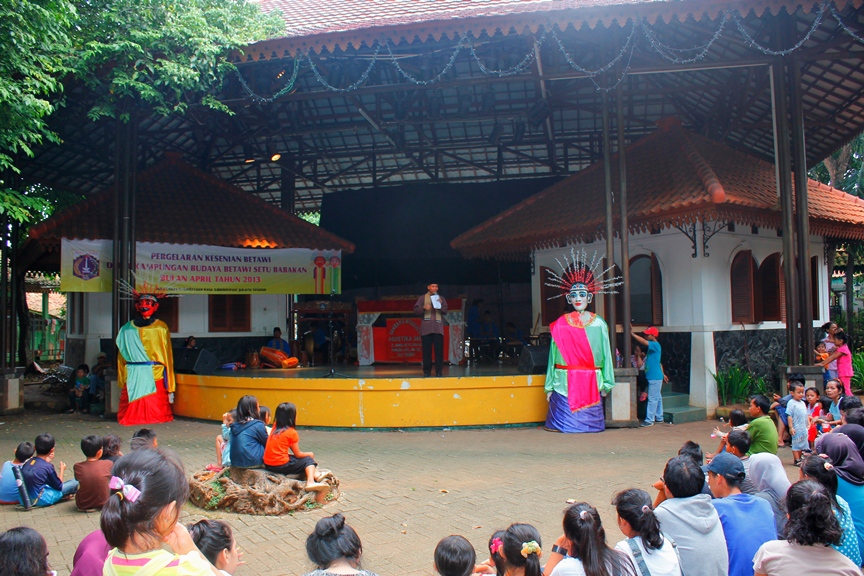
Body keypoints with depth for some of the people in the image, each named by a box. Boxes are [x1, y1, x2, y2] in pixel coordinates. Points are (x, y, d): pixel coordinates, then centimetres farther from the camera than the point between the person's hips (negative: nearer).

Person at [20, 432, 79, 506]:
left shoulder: (27, 462, 0)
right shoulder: (48, 466, -18)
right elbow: (59, 487, -5)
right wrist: (62, 470, 9)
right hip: (40, 500, -8)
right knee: (75, 483, -1)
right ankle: (64, 495, 26)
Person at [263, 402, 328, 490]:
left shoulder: (275, 428, 9)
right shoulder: (292, 432, -7)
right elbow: (298, 454, -1)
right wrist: (310, 454, 14)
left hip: (268, 465, 7)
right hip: (281, 465, -7)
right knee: (309, 460, 5)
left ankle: (315, 475, 4)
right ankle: (310, 482, -20)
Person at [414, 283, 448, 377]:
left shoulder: (441, 298, 13)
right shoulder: (422, 298, 9)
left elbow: (445, 312, 6)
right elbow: (416, 311, 4)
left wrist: (441, 304, -11)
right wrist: (423, 307, -14)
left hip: (438, 328, 1)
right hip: (426, 328, -1)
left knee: (439, 350, -5)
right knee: (426, 350, 0)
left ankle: (439, 371, 0)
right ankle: (427, 371, 7)